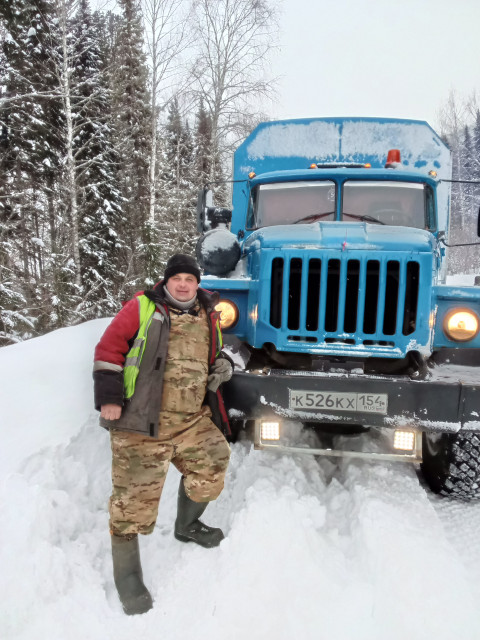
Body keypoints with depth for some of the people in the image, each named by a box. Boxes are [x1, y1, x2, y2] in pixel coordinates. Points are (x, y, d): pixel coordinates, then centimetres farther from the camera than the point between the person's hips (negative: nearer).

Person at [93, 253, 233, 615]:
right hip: (141, 423, -5)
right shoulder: (142, 307, -2)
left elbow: (212, 356, 28)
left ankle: (187, 525, 39)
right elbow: (109, 349, -3)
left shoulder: (208, 316, 14)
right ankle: (127, 577, 19)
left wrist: (224, 365, 5)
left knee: (213, 461, 10)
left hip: (192, 420, 6)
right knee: (135, 497, -2)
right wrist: (109, 397, -9)